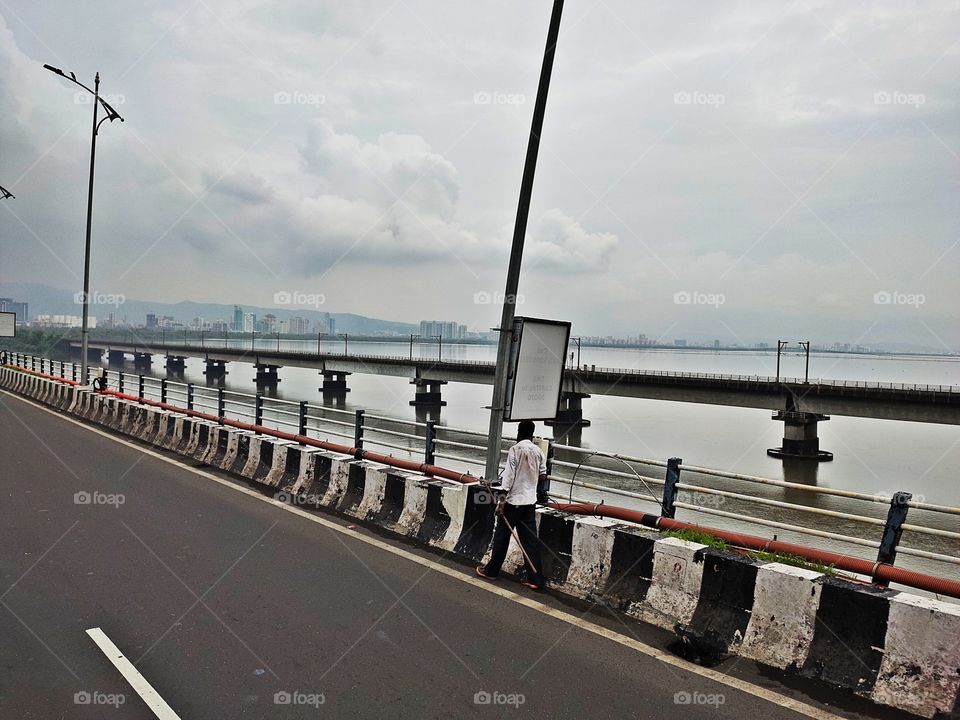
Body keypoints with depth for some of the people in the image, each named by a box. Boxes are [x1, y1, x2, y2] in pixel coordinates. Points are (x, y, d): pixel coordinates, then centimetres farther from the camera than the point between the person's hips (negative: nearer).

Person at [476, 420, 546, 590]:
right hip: (530, 501, 5)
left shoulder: (515, 450, -11)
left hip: (513, 500, -5)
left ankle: (491, 571, 21)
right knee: (530, 539, 6)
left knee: (502, 536, 9)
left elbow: (508, 476, -16)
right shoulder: (539, 452, 3)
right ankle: (535, 579, 5)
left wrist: (501, 500, -15)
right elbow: (542, 478, 8)